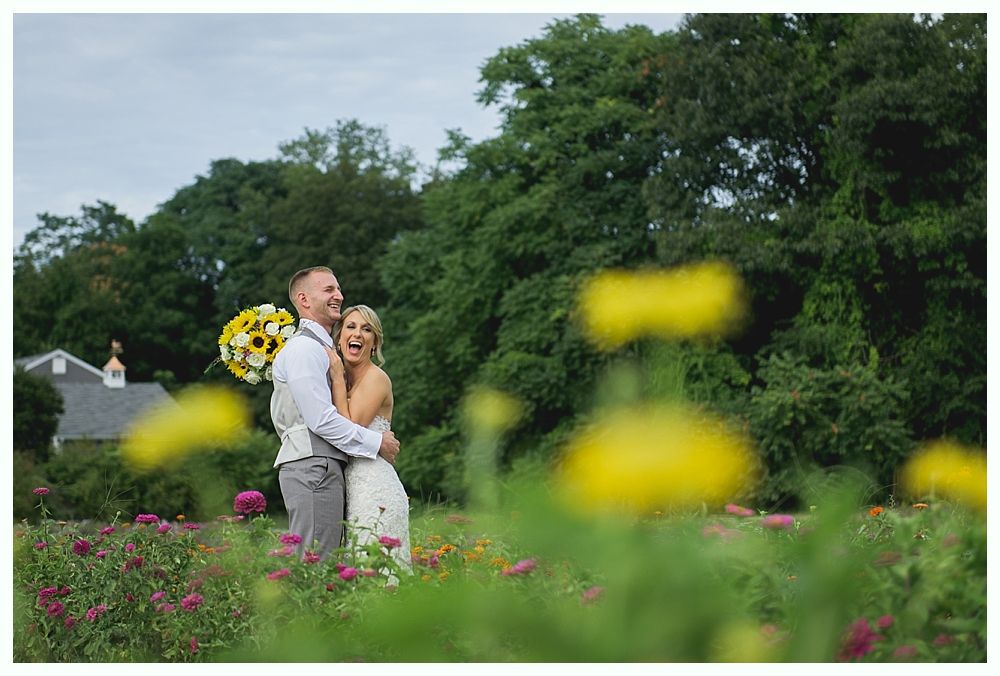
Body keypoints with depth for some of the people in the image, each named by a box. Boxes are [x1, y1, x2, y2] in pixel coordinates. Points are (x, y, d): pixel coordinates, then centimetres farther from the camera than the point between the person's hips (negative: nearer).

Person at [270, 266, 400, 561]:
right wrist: (376, 442, -9)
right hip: (313, 467, -10)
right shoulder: (303, 348, -8)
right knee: (314, 562, -14)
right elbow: (320, 418, -16)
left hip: (325, 466, 10)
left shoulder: (320, 347, 25)